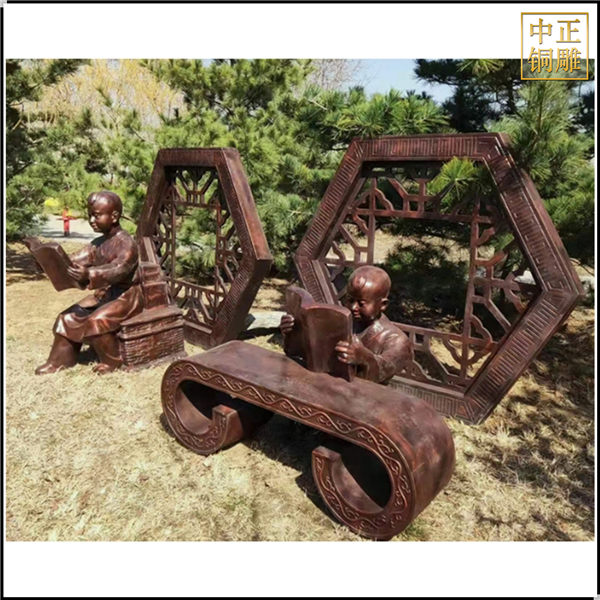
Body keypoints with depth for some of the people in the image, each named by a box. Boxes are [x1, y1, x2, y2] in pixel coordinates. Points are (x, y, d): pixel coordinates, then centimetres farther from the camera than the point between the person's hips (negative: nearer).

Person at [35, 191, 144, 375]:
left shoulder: (126, 243, -20)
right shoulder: (97, 243, 8)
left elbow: (117, 270, -35)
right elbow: (76, 260, 3)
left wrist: (89, 275, -52)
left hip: (127, 295, -9)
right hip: (103, 293, 9)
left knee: (97, 320, -27)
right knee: (70, 316, 1)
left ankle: (113, 360, -7)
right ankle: (60, 359, 12)